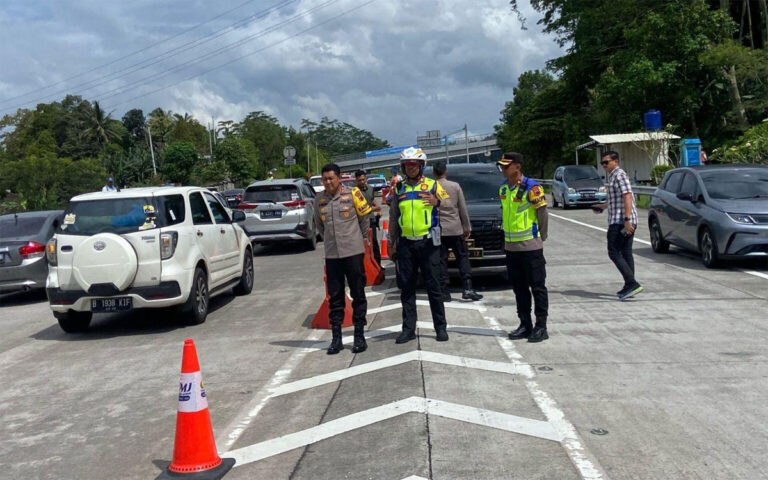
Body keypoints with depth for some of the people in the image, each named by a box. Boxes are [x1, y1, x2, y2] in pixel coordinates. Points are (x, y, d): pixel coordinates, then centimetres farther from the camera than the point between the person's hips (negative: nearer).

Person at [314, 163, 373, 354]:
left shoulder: (352, 194, -5)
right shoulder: (319, 200, 4)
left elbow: (364, 217, 6)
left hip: (353, 252, -3)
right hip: (331, 254, 3)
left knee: (358, 295, 5)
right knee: (335, 297, 7)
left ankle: (359, 335, 14)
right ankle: (336, 338, 14)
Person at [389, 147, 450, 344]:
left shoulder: (432, 185, 2)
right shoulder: (399, 188, 11)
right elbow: (393, 217, 16)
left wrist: (437, 202, -27)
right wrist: (392, 241, 13)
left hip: (427, 242, -3)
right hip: (405, 243, 3)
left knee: (433, 286, 0)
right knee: (407, 288, 6)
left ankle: (441, 327, 8)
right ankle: (408, 329, 12)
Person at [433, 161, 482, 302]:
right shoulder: (455, 186, 2)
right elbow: (463, 209, 4)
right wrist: (467, 227, 12)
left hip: (438, 230, 0)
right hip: (455, 229, 1)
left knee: (441, 261, 4)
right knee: (463, 258, 8)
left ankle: (444, 292, 1)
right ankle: (468, 288, -3)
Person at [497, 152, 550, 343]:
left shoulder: (531, 187, -13)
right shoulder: (503, 188, 9)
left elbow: (542, 214, -8)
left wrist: (540, 238, -2)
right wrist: (508, 235, 13)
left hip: (530, 246, -7)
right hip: (511, 246, 8)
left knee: (537, 286, 1)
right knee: (519, 288, 13)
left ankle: (541, 326, 7)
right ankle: (525, 325, 22)